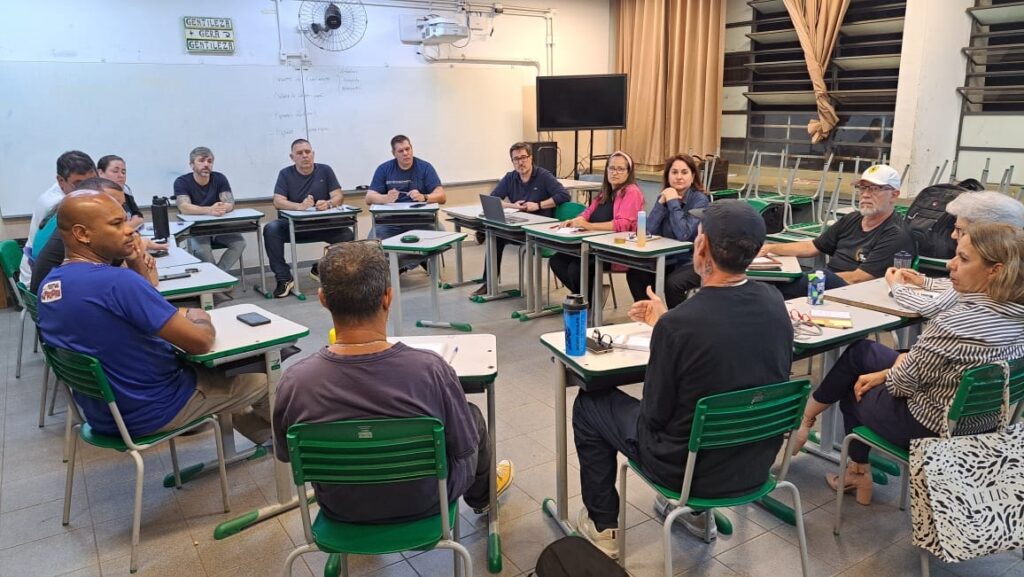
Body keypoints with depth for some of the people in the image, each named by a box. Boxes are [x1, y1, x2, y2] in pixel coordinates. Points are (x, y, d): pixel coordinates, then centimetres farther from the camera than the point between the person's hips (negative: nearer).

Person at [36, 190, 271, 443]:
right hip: (150, 410, -9)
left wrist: (135, 264, -4)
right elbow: (200, 342, -27)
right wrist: (200, 318, -5)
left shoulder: (49, 285, -1)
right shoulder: (117, 281, -31)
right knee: (263, 379, 12)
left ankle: (263, 430, 46)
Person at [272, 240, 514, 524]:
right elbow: (465, 448, -18)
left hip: (341, 510, 3)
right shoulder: (431, 370, -33)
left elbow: (284, 454, -7)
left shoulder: (294, 381, -26)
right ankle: (482, 496, 56)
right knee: (472, 415, 26)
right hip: (425, 503, -2)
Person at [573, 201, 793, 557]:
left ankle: (603, 526, 27)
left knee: (589, 404, 14)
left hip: (691, 469, -6)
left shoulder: (677, 325, -29)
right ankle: (696, 510, 40)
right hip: (758, 462, 6)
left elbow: (655, 414, -16)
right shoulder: (774, 303, -10)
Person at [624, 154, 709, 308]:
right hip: (668, 259, 6)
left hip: (693, 262, -6)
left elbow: (684, 235, -25)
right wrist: (661, 202, -15)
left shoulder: (700, 200, -13)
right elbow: (650, 231, -6)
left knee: (672, 283, -32)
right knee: (635, 274, -13)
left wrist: (673, 202, -22)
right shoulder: (665, 196, 5)